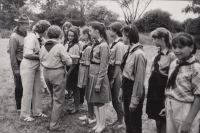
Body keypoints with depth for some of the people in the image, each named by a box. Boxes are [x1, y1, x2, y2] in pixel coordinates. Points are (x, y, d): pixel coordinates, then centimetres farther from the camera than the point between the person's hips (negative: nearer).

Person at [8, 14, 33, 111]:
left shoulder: (27, 35, 6)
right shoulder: (14, 37, -13)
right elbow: (12, 54, -13)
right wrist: (15, 69, -13)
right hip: (19, 65, -5)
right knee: (19, 87, 7)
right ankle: (19, 107, 24)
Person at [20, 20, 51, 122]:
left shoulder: (37, 38, 10)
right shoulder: (31, 37, -18)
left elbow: (36, 52, 9)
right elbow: (27, 55, -24)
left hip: (36, 68, 9)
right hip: (28, 68, -9)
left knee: (37, 90, 13)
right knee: (28, 92, 1)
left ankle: (37, 112, 26)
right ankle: (24, 115, 16)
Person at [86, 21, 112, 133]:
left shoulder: (103, 46, -17)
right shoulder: (96, 44, 9)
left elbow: (103, 67, -18)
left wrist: (98, 83, -18)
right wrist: (91, 78, 11)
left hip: (99, 77, -8)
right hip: (92, 76, 8)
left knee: (100, 102, 4)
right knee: (95, 102, 15)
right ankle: (98, 124, 28)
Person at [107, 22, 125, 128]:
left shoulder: (119, 45, -17)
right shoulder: (113, 43, 9)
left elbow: (118, 64, -17)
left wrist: (113, 78, -15)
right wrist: (110, 76, 10)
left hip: (116, 74, -8)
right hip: (111, 72, 8)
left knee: (116, 98, 4)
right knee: (113, 98, 17)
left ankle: (121, 121, 22)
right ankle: (118, 119, 34)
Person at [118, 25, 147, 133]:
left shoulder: (138, 54, -21)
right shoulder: (130, 51, 5)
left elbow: (139, 79, -20)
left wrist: (134, 100, -17)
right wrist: (122, 90, 12)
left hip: (134, 89, -8)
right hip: (127, 88, 8)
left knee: (134, 124, 8)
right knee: (127, 120, 22)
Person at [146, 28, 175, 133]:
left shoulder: (171, 56, -17)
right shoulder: (159, 54, 7)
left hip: (164, 94, -7)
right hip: (155, 92, 7)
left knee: (163, 123, 6)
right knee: (157, 120, 19)